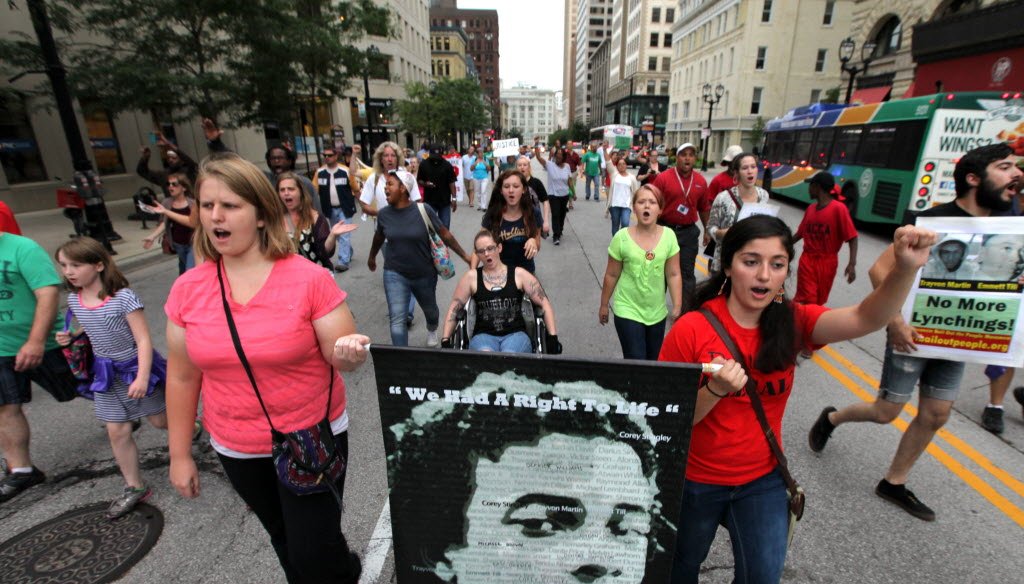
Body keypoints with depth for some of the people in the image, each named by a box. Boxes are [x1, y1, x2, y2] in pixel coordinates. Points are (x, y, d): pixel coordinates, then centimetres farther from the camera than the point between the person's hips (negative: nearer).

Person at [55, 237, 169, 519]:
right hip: (107, 373, 6)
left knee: (160, 420, 9)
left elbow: (143, 339, -22)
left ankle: (192, 430, 42)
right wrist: (70, 338, -4)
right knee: (117, 432, 8)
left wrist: (142, 377, -27)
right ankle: (134, 487, 21)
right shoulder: (74, 299, -1)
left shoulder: (123, 297, -22)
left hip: (136, 367, -6)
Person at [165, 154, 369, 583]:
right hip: (236, 449, 5)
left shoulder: (309, 279, -18)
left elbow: (341, 359, -13)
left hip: (312, 439, -4)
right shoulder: (187, 289, -6)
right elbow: (182, 376, 3)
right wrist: (179, 454, 7)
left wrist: (349, 354, -37)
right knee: (286, 540, 25)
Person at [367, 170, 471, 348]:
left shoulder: (423, 210, -16)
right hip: (395, 274, 1)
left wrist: (465, 256, -6)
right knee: (398, 320, -9)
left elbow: (444, 234, -8)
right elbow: (379, 237, 13)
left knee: (430, 310, 23)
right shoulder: (384, 214, -7)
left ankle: (432, 330, 57)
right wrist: (372, 257, 28)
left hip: (424, 273, 0)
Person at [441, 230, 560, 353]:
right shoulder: (471, 277, 9)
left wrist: (553, 337, -3)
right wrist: (445, 341, 1)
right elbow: (453, 309, 11)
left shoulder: (518, 274, 7)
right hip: (484, 335, 1)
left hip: (515, 334, 0)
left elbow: (545, 303, 6)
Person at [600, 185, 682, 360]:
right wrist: (604, 305, 4)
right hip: (628, 311, -3)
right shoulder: (622, 237, -13)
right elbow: (611, 275, -4)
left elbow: (673, 275, -2)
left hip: (657, 312, 3)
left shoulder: (669, 236, -7)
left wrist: (677, 307, -5)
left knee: (654, 360, 18)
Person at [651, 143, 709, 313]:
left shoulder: (701, 181, 2)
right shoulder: (663, 178, -9)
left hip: (689, 232, 2)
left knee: (687, 273, 7)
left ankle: (687, 311, 17)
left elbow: (704, 208, 12)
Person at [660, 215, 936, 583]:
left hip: (763, 479, 3)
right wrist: (715, 390, -35)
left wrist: (906, 269, -46)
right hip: (694, 480, -2)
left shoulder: (793, 322, -10)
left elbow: (866, 319, -29)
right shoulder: (692, 329, -22)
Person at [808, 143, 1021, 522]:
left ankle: (894, 483, 27)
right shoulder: (932, 221, -17)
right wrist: (896, 322, -27)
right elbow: (880, 270, -21)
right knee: (886, 412, 1)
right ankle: (831, 418, 31)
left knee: (935, 415, 11)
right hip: (913, 334, -6)